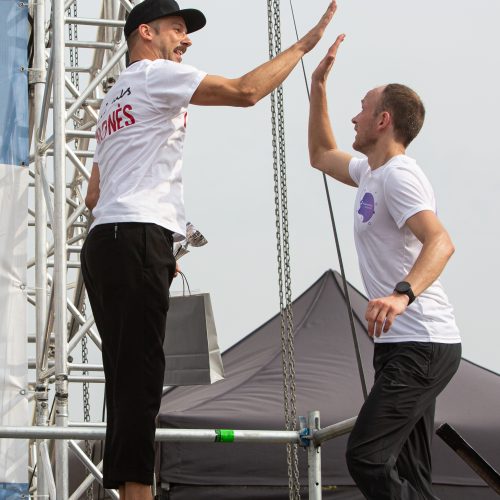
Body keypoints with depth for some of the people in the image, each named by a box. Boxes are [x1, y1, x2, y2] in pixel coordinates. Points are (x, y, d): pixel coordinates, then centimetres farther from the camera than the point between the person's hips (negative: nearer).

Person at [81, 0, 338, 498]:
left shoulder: (113, 101, 29)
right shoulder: (153, 74, 0)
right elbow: (245, 91, -12)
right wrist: (303, 44, -2)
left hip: (104, 240, 10)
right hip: (137, 239, -10)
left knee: (128, 378, 5)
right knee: (139, 378, -15)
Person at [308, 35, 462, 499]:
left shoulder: (398, 175, -14)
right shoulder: (371, 173, 17)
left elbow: (440, 243, -30)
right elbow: (320, 155, 36)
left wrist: (402, 294, -47)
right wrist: (318, 88, 27)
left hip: (421, 346, -11)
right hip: (403, 344, 11)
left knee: (367, 457, -20)